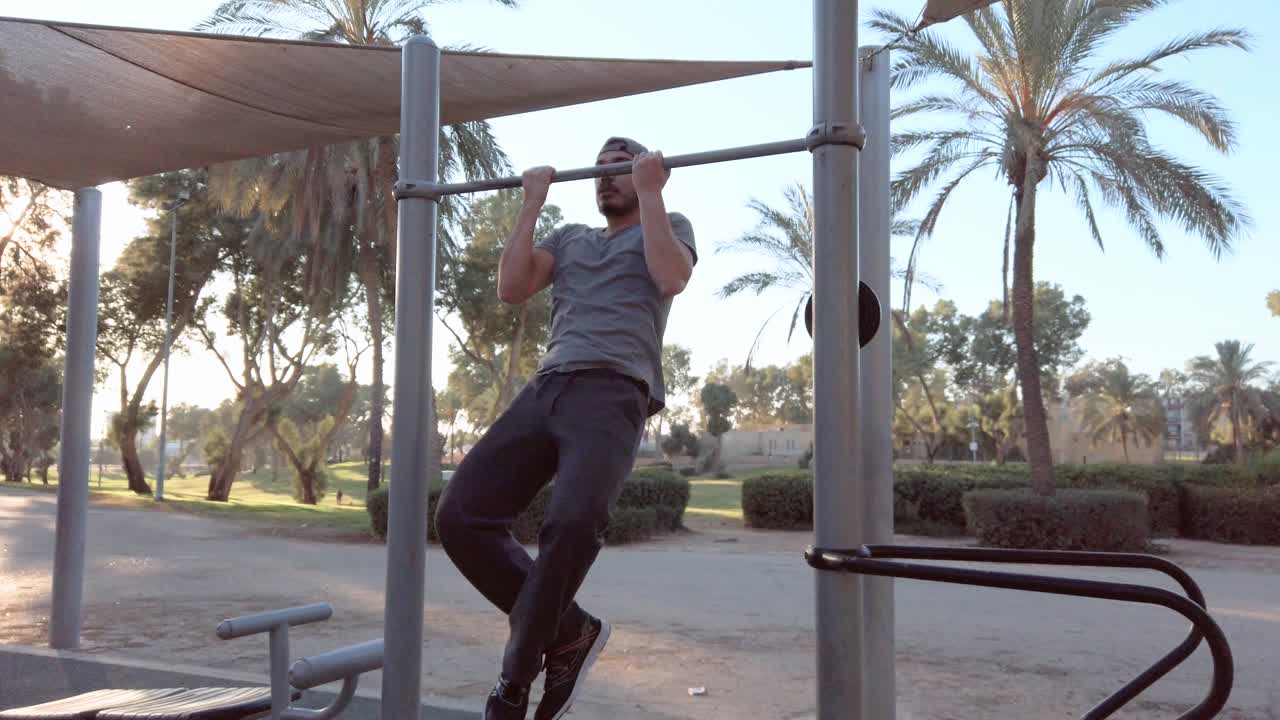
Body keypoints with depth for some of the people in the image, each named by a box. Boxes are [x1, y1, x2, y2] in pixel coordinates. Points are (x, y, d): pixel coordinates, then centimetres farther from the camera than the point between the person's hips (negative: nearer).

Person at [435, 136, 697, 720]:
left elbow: (672, 277, -5)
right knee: (460, 516, -12)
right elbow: (511, 288, 15)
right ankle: (569, 630, 4)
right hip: (546, 388, 6)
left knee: (572, 524, -32)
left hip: (613, 392, -6)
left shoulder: (670, 225, 19)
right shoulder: (569, 237, 31)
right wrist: (533, 203, 18)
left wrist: (650, 191, 0)